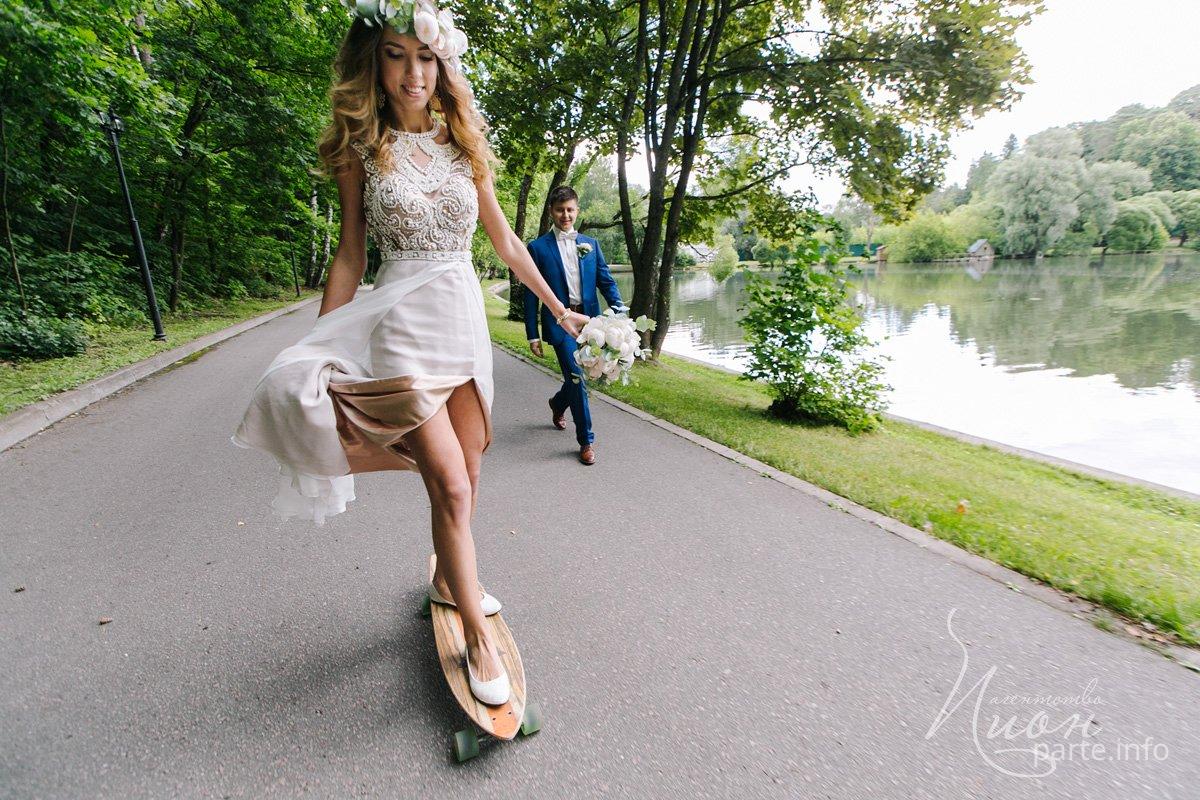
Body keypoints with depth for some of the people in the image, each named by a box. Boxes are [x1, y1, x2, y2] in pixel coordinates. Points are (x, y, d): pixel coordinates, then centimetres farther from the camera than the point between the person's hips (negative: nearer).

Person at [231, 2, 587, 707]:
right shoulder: (361, 147, 3)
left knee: (465, 474, 10)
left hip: (466, 318, 4)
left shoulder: (464, 141, 11)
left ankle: (449, 579, 36)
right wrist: (317, 352, 0)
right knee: (449, 483, -9)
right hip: (401, 323, -4)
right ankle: (478, 637, 6)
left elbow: (504, 237, 16)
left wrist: (558, 307, 18)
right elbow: (351, 256, 3)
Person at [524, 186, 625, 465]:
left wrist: (620, 313, -8)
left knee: (580, 376, 14)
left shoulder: (590, 244, 11)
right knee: (576, 377, -9)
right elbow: (531, 294, -1)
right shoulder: (538, 247, 0)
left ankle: (558, 403, 47)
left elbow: (606, 281, 7)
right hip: (559, 321, -4)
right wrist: (533, 334, -4)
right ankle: (586, 440, 3)